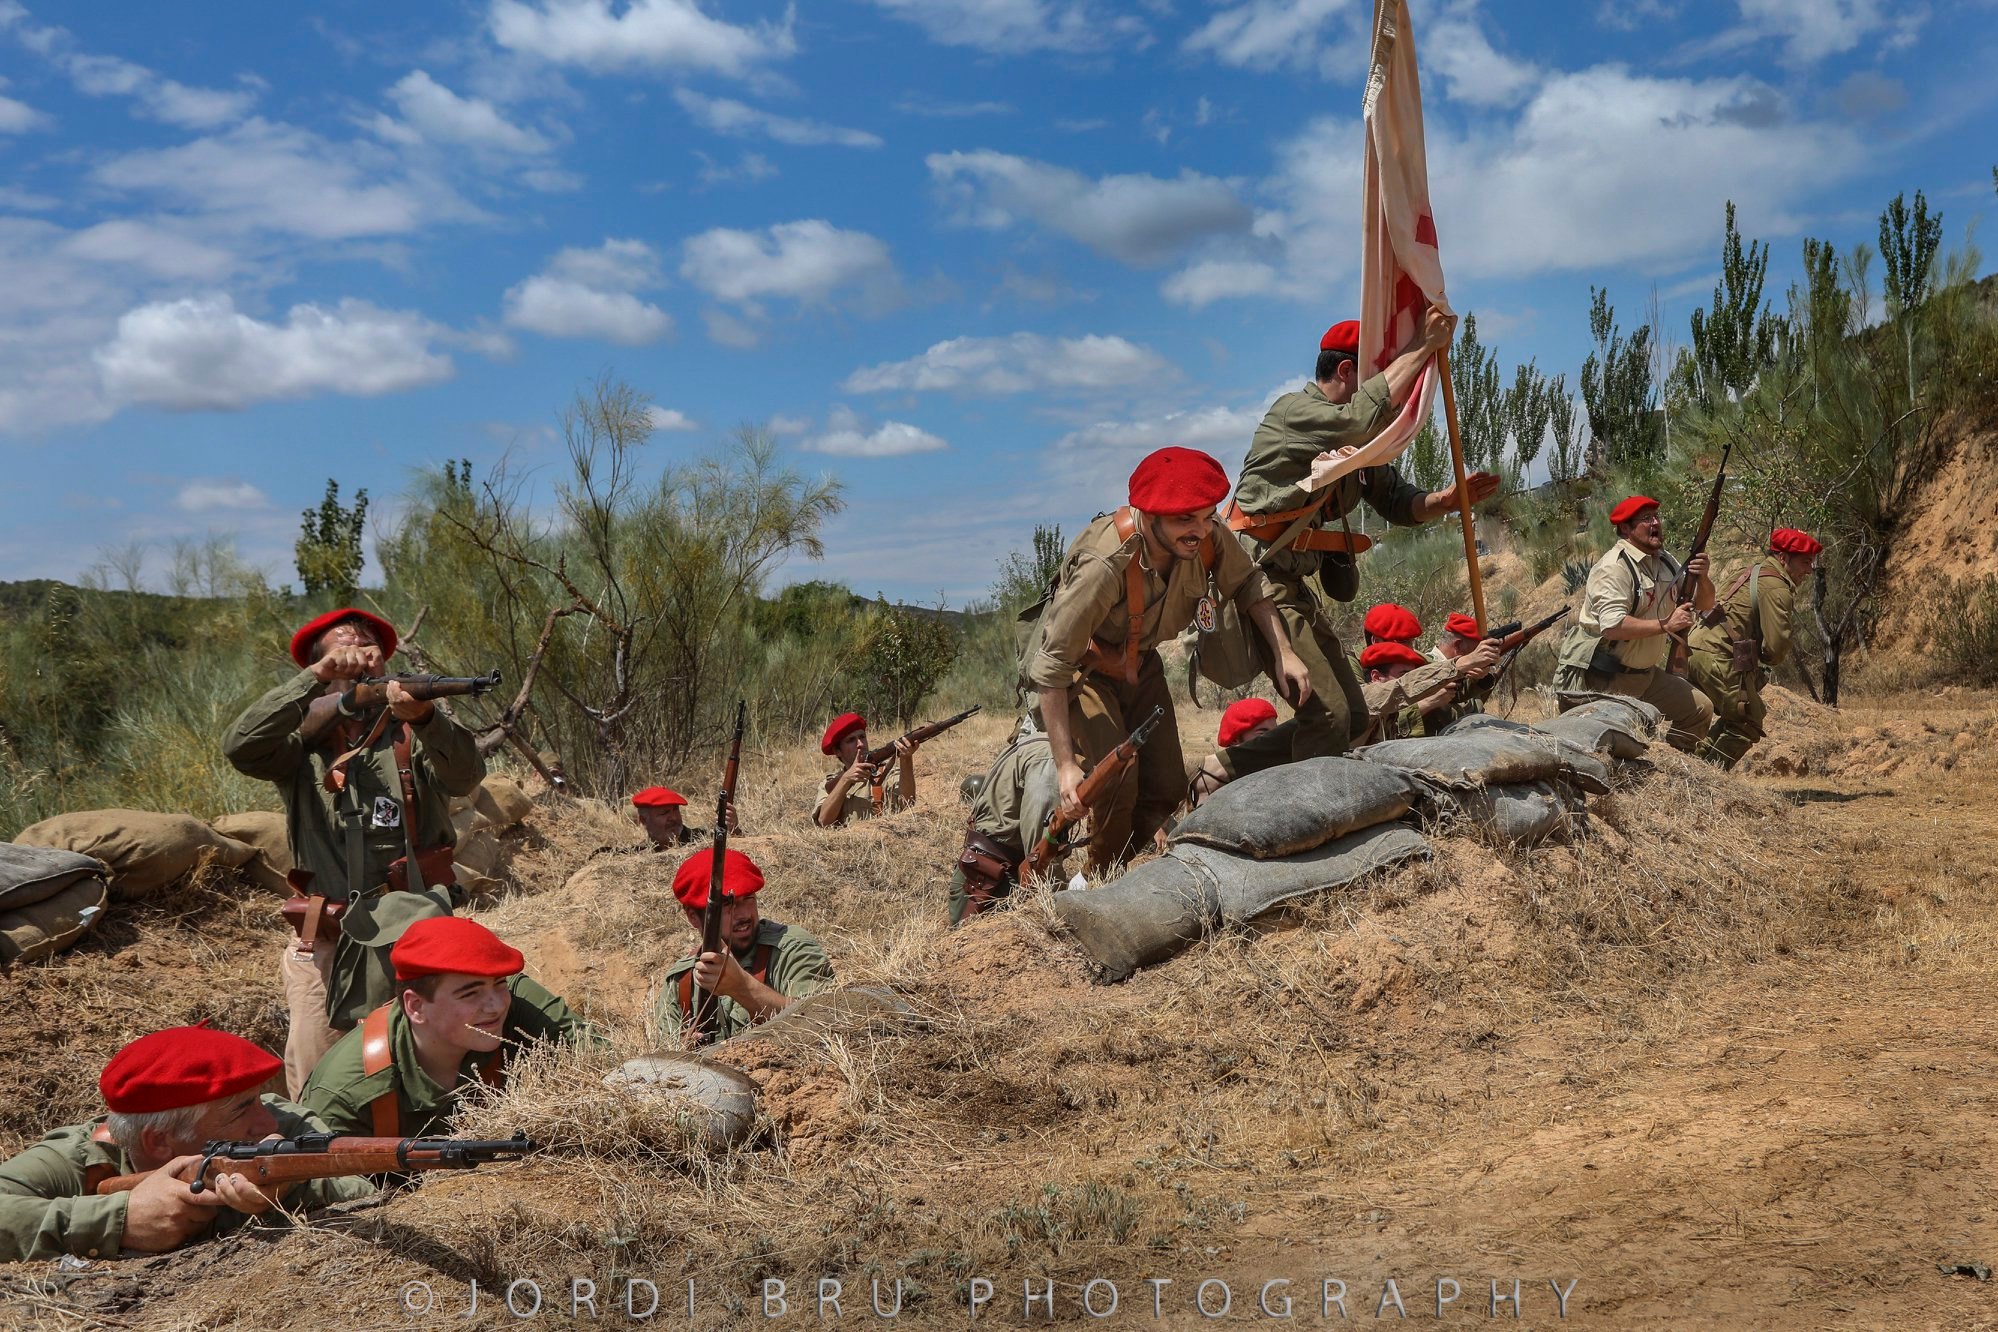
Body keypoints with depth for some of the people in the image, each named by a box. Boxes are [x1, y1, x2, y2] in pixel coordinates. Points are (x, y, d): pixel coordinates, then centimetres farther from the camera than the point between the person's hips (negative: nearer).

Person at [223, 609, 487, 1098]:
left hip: (411, 931, 0)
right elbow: (241, 747, -13)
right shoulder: (301, 744, 7)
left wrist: (425, 719, -33)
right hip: (325, 941, 1)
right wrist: (315, 677, -21)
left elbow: (465, 776, -14)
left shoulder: (411, 734, 5)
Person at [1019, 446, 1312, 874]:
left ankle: (1117, 869, 27)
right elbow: (1052, 666, -34)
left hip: (1139, 664, 6)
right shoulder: (1104, 566, -39)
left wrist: (1283, 652, -15)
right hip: (1081, 670, -6)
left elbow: (1247, 585, 0)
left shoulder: (1207, 540, -22)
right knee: (1116, 782, -22)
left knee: (1167, 787, 3)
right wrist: (1066, 764, -35)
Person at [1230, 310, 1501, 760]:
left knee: (1354, 717, 9)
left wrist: (1446, 499, -8)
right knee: (1327, 713, -16)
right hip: (1258, 577, -10)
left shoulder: (1357, 442, 15)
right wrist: (1423, 345, -23)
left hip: (1299, 584, 10)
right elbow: (1368, 414, -31)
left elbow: (1397, 501, 13)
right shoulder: (1294, 410, -13)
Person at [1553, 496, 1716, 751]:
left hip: (1644, 674, 9)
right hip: (1601, 679, -8)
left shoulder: (1665, 562, 8)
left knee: (1700, 710, 9)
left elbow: (1705, 603, 14)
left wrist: (1701, 577, -8)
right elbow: (1612, 626, -31)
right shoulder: (1614, 567, -19)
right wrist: (1665, 625, -23)